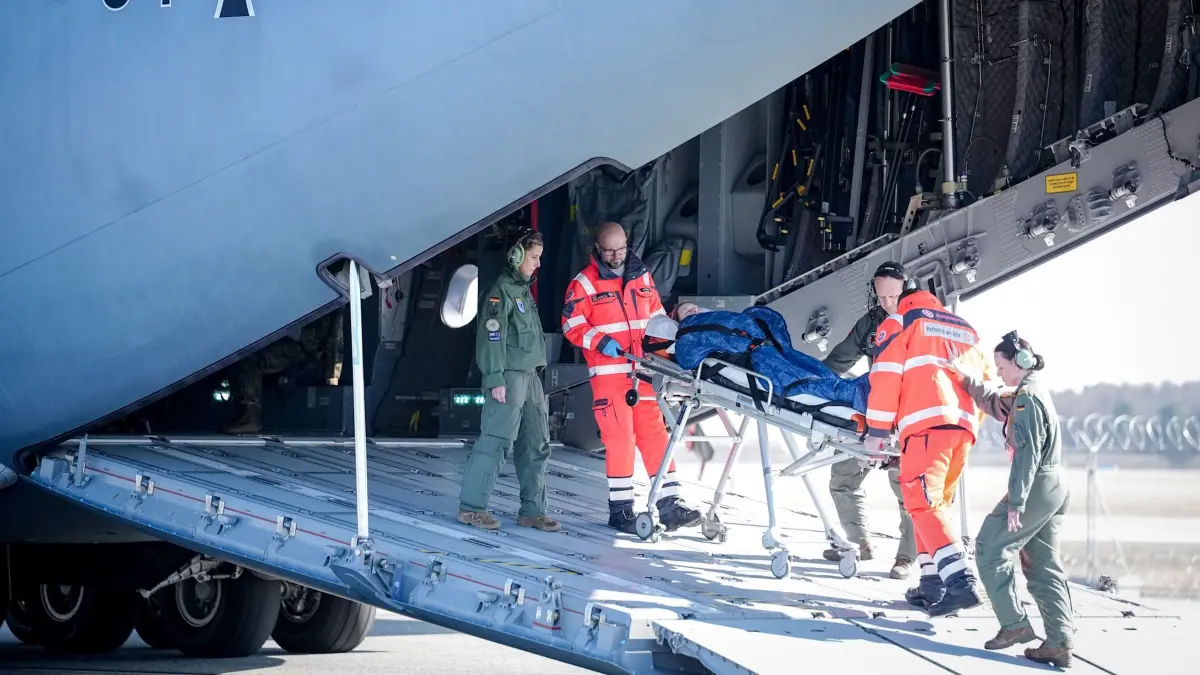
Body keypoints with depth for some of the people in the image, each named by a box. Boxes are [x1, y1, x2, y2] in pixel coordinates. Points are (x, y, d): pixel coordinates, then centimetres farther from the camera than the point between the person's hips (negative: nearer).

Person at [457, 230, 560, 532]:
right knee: (495, 442, -10)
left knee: (536, 445, 9)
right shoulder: (502, 290, -10)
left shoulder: (524, 289, 19)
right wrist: (495, 379, -21)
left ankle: (532, 510, 13)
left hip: (529, 377, 10)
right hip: (508, 377, -10)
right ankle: (471, 507, -6)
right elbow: (493, 335, -16)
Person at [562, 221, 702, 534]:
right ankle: (621, 509, 3)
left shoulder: (642, 277, 13)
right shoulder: (585, 283, -2)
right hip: (609, 373, -5)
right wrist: (599, 341, -19)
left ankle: (669, 503, 6)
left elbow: (657, 316, 20)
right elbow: (572, 326, -4)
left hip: (643, 372, 5)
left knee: (655, 434, 3)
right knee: (619, 437, -6)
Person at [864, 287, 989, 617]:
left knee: (923, 503, -12)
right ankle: (932, 584, 9)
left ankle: (961, 582, -26)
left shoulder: (900, 322, 13)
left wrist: (877, 429, 3)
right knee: (935, 502, 15)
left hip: (927, 422, -6)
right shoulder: (967, 331, 29)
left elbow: (886, 376, 2)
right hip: (964, 425, 6)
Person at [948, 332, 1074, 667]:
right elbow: (993, 403, 34)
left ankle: (1014, 624, -3)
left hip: (1036, 487, -10)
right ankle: (1059, 643, 0)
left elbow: (1027, 453, -20)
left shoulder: (1027, 398, -14)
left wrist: (1016, 503, -23)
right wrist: (966, 376, 25)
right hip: (1054, 488, 10)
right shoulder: (1031, 393, 16)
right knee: (1043, 566, 7)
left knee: (990, 549, 0)